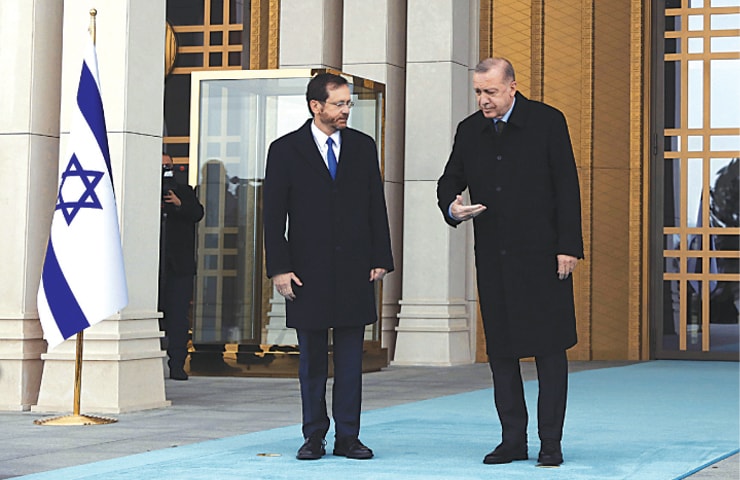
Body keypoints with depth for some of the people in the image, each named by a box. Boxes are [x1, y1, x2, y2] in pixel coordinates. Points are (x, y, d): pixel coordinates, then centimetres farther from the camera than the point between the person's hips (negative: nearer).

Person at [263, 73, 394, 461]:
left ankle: (347, 437, 10)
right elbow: (273, 215, 0)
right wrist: (278, 268, -7)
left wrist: (381, 259, 3)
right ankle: (314, 436, 14)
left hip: (354, 269, 2)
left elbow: (376, 207, 10)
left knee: (351, 359, 4)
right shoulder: (285, 150, 1)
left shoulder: (363, 147, 9)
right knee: (312, 360, 5)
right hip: (308, 271, -2)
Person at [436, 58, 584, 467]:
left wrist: (568, 247, -10)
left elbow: (566, 186, -4)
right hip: (493, 259, 4)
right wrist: (452, 207, -10)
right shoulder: (469, 131, 9)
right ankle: (513, 440, 14)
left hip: (541, 255, -4)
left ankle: (550, 441, 4)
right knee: (500, 350, 6)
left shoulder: (547, 122, -2)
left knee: (549, 349, -1)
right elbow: (450, 180, 15)